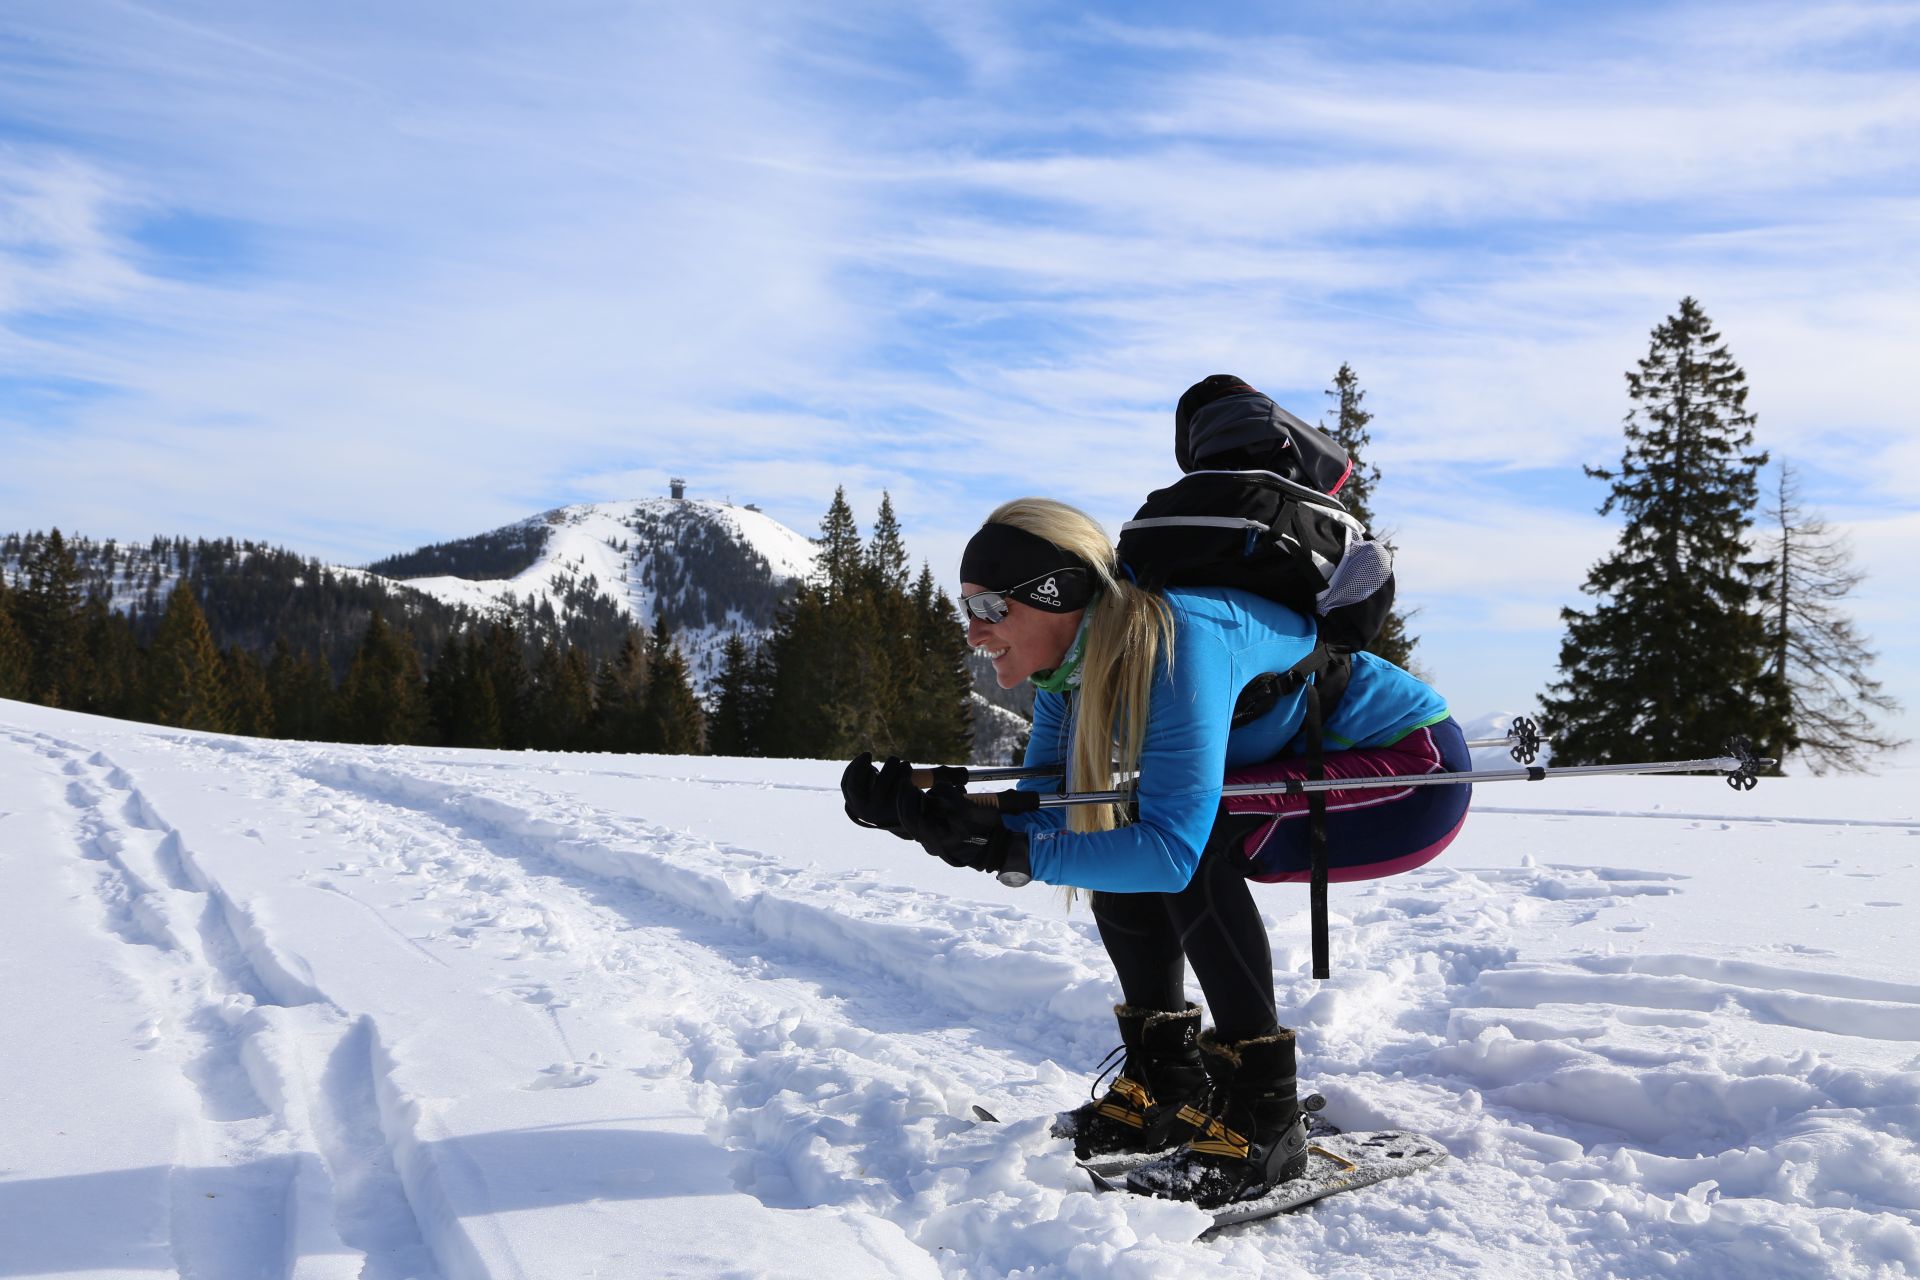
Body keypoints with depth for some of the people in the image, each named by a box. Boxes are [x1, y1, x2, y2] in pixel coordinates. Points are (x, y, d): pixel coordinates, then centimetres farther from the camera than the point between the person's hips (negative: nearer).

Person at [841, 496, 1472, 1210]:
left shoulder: (1175, 640, -31)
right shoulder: (1074, 665, -5)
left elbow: (1174, 847, -35)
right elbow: (1044, 820, -6)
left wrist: (1005, 847, -38)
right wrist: (922, 815, -21)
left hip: (1418, 772, -9)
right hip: (1310, 767, 9)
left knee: (1189, 841, -27)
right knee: (1115, 842, -1)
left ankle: (1263, 1117, -17)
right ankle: (1165, 1085, 8)